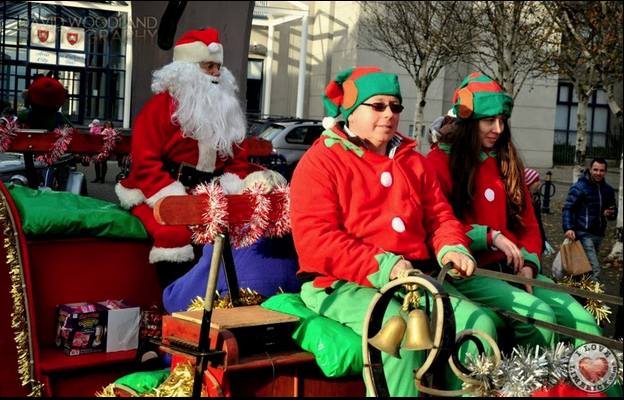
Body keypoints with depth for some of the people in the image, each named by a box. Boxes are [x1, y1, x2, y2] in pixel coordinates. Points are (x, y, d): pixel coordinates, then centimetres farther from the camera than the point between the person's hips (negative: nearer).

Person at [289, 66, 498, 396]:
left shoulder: (414, 161, 20)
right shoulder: (321, 161, -2)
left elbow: (440, 216, 19)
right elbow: (315, 240, -12)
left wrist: (451, 248, -6)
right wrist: (382, 267, -21)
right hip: (343, 285, -6)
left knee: (479, 325, -16)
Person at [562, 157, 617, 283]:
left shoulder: (608, 190, 12)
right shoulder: (579, 187, -8)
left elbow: (614, 210, 22)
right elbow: (568, 209, -13)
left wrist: (611, 214, -3)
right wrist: (568, 228, -28)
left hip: (599, 235, 7)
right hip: (584, 234, -7)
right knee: (594, 269, -15)